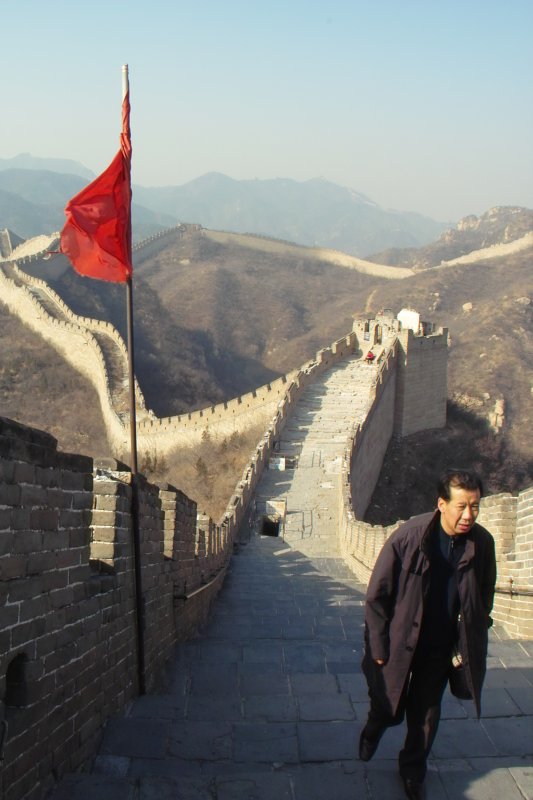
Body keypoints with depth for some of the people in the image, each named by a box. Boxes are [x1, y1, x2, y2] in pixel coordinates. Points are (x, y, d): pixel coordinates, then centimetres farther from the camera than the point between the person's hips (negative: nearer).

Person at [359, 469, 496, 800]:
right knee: (389, 709, 15)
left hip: (441, 648, 3)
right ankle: (374, 729, 52)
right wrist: (378, 648, -10)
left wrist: (472, 644, 6)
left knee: (426, 716, 17)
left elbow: (484, 597, 5)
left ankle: (413, 770, 43)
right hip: (400, 643, -2)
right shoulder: (408, 536, -24)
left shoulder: (482, 543, -13)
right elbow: (377, 595, -14)